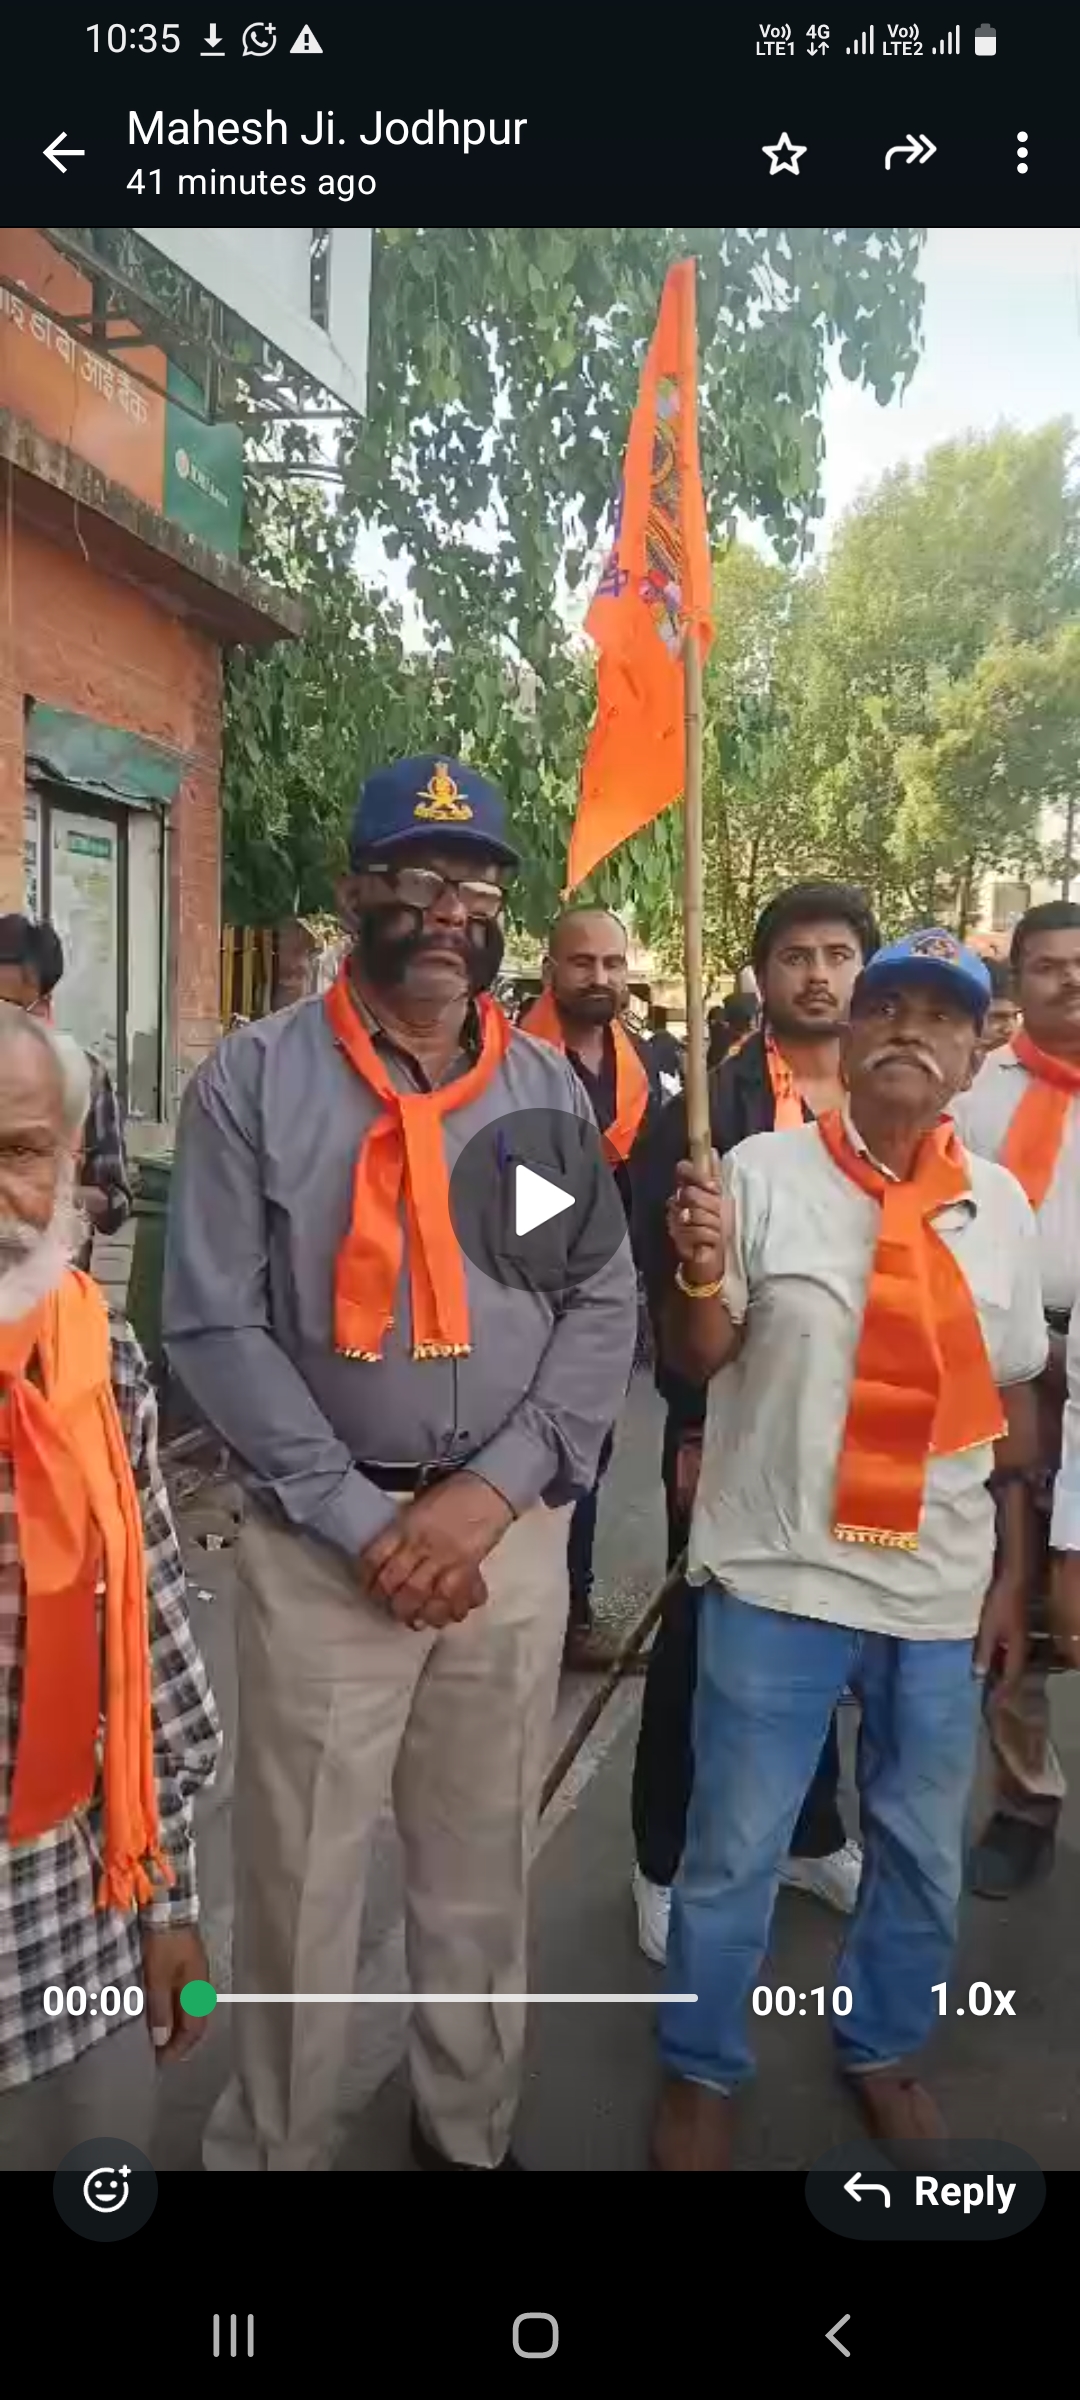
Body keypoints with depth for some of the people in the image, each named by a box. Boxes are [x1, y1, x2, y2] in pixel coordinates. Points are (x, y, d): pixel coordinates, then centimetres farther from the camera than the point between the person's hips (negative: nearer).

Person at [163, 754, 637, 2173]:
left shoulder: (550, 1089, 5)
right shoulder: (256, 1080, -5)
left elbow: (604, 1307, 2)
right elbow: (215, 1326, -9)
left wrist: (489, 1492, -10)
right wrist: (363, 1520, -14)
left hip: (513, 1535, 3)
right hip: (319, 1545, -2)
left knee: (485, 1873, 17)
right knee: (299, 1889, 7)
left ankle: (469, 2130, 40)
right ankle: (273, 2147, 32)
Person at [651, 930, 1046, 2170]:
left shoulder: (999, 1203, 4)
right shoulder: (764, 1170, -8)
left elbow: (1011, 1399, 10)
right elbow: (699, 1360, -4)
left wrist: (1011, 1572, 10)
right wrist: (699, 1271, -25)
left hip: (942, 1593, 4)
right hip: (779, 1578, -3)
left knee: (924, 1855, 18)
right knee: (734, 1851, 9)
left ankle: (881, 2047, 43)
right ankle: (700, 2071, 32)